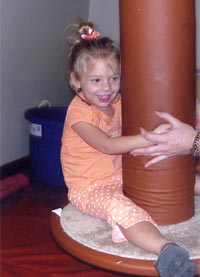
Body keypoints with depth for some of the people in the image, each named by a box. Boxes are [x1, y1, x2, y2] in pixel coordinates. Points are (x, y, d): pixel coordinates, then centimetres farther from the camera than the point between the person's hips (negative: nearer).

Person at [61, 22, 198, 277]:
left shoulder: (117, 103, 6)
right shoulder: (78, 112, -17)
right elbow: (107, 145, -28)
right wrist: (150, 138, -37)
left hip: (121, 177, 9)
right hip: (89, 187, -9)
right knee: (118, 206, -38)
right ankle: (166, 250, -56)